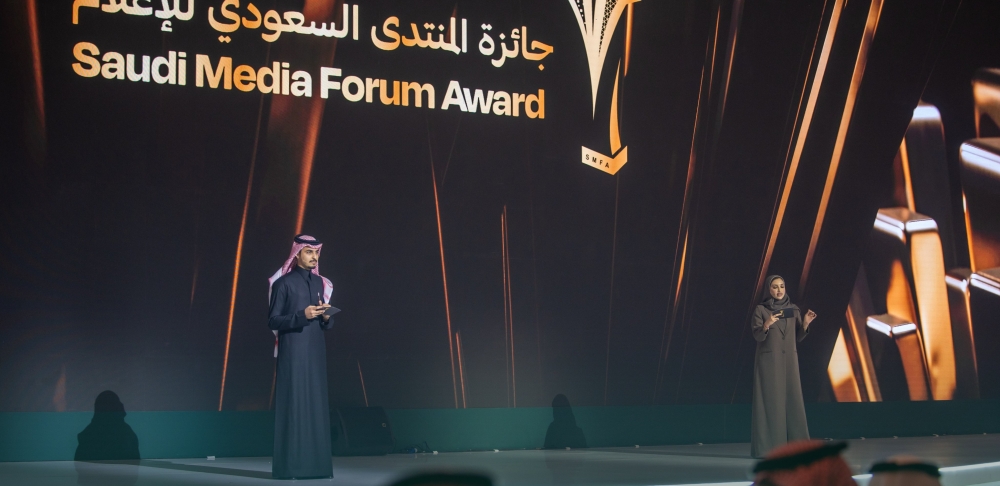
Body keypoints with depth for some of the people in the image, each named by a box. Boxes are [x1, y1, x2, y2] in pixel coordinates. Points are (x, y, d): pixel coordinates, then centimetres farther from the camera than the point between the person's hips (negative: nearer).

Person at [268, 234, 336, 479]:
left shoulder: (320, 283, 13)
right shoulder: (283, 283, -4)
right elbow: (273, 321, -8)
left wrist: (326, 316, -6)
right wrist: (302, 315, -21)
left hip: (315, 352, 6)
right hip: (293, 353, -6)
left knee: (316, 405, 4)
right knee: (293, 405, -8)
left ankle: (316, 463, 7)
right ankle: (289, 466, -5)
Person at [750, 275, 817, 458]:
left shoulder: (793, 309, 8)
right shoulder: (760, 309, -4)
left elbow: (797, 337, 8)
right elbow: (757, 336, -12)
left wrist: (805, 323, -9)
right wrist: (766, 325, -32)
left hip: (789, 360, 4)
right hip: (769, 361, -4)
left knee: (792, 400, 1)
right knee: (770, 401, -7)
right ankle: (769, 446, -3)